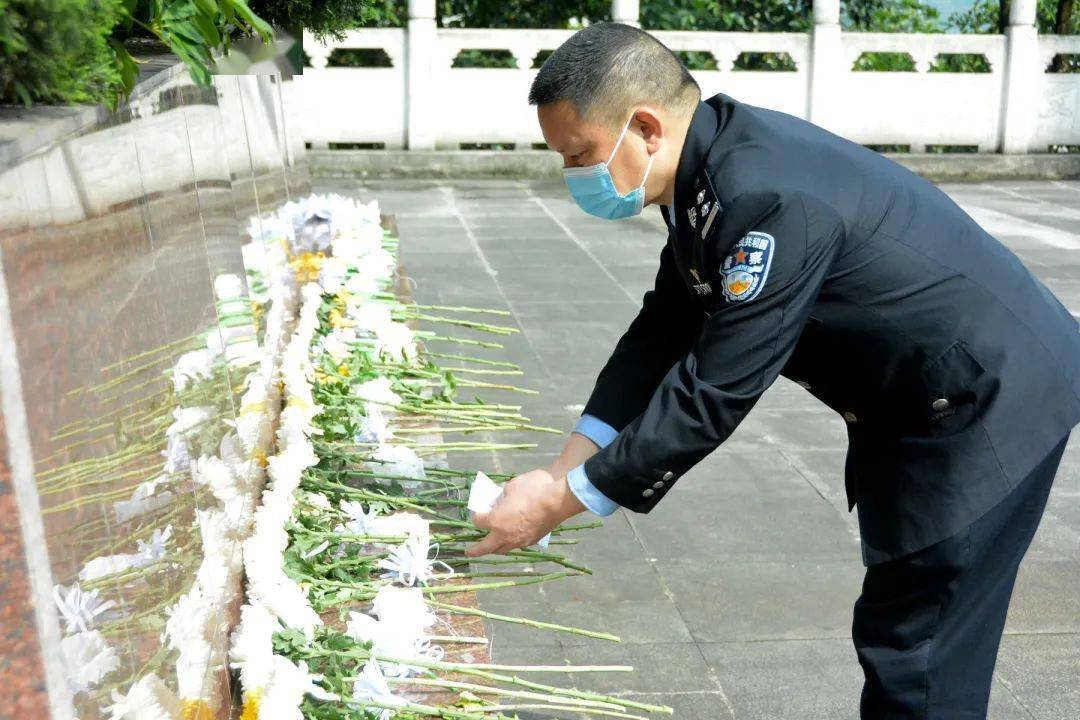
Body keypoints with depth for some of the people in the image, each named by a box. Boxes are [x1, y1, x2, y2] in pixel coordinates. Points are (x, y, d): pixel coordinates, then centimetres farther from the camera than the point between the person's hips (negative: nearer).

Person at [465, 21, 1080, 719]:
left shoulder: (769, 201, -32)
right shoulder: (706, 172, -2)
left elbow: (713, 393, -29)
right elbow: (664, 332, 3)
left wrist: (561, 501, -20)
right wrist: (565, 467, -2)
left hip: (992, 399, -9)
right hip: (915, 399, 10)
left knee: (919, 664, -1)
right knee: (894, 633, 22)